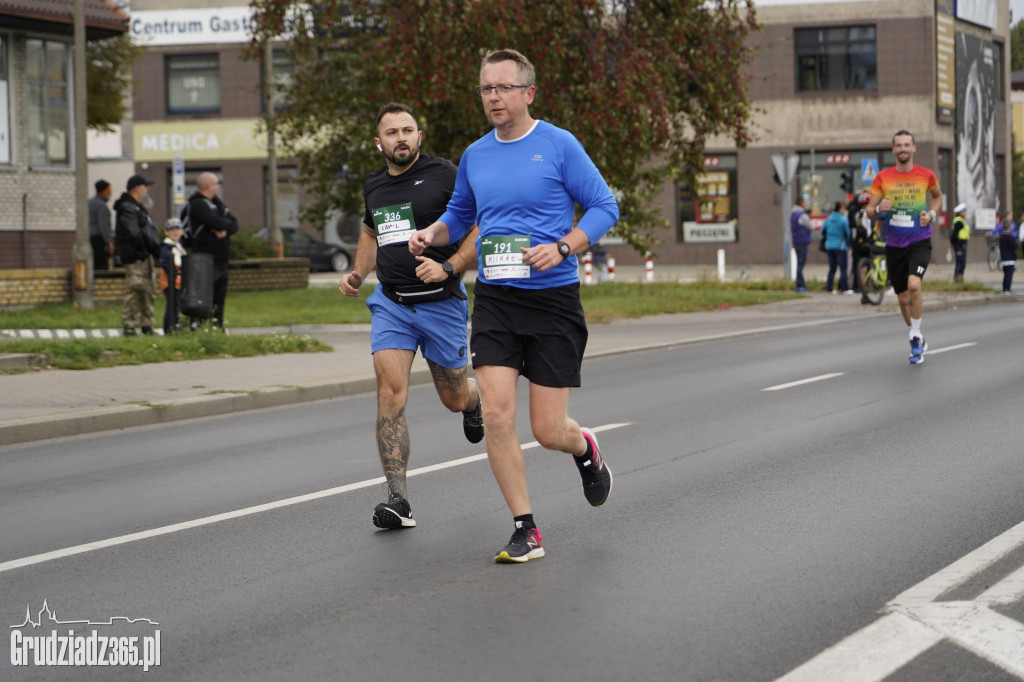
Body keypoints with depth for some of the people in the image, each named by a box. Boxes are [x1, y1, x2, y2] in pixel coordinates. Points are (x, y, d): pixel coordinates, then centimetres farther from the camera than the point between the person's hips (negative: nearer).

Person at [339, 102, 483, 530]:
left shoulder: (445, 174, -9)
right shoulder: (374, 186, 9)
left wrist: (449, 267, -21)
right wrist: (358, 273, 15)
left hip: (441, 302, -3)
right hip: (390, 302, 3)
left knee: (454, 398, 11)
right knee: (390, 391, -15)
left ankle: (473, 399, 52)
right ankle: (397, 498, -18)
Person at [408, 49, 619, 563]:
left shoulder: (559, 145, -5)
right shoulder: (475, 156, 10)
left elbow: (604, 207, -4)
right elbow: (459, 214, 25)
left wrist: (562, 247, -18)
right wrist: (431, 234, 5)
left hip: (553, 298, -4)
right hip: (494, 299, 4)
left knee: (548, 431, -2)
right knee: (497, 415, -11)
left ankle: (585, 449, 36)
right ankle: (525, 531, 1)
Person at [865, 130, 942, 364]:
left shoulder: (926, 175, -1)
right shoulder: (883, 178, -1)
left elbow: (937, 196, 20)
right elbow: (869, 211, 2)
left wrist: (931, 214, 0)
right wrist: (879, 209, -21)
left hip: (920, 242, -2)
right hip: (894, 245, 2)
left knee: (914, 284, -26)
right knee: (903, 298, 8)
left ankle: (916, 336, -11)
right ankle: (918, 342, 29)